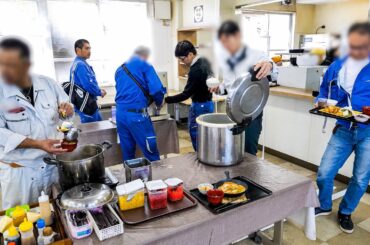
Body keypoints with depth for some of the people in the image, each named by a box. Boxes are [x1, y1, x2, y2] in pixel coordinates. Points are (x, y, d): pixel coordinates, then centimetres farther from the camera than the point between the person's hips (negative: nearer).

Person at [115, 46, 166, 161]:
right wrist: (159, 103, 8)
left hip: (120, 113, 7)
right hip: (137, 114, -7)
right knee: (151, 152, 3)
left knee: (127, 154, 14)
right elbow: (156, 90, -11)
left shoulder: (120, 69, 19)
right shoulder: (145, 66, 0)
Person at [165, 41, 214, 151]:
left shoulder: (195, 70, -24)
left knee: (196, 136, -1)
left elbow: (186, 94, -23)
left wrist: (166, 100, -18)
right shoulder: (205, 61, 5)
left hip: (200, 106, -10)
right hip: (208, 103, 10)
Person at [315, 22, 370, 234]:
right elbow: (324, 95, 13)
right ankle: (324, 206, 30)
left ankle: (345, 212, 34)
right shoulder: (337, 67, 2)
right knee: (324, 174, 1)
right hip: (343, 130, 2)